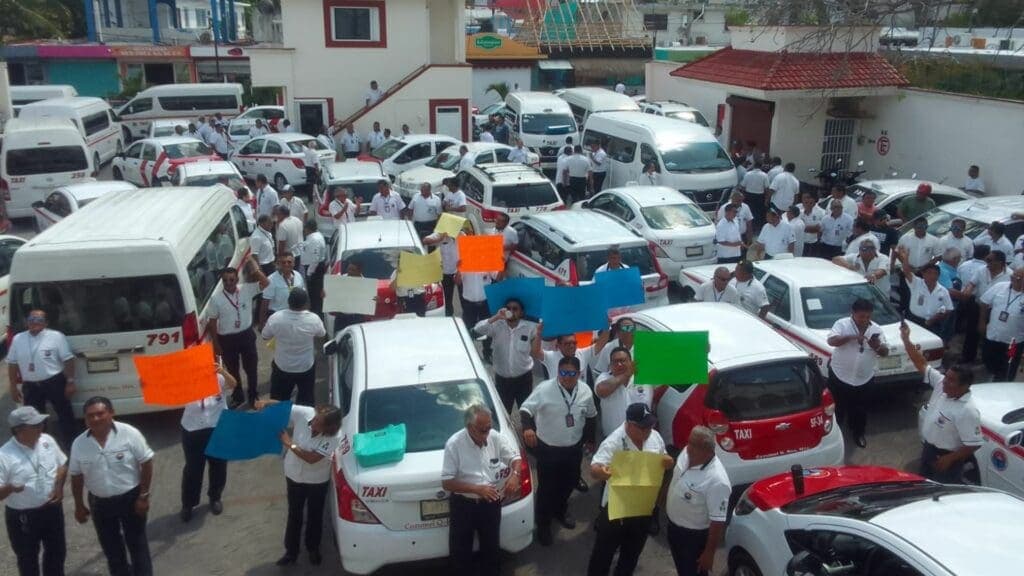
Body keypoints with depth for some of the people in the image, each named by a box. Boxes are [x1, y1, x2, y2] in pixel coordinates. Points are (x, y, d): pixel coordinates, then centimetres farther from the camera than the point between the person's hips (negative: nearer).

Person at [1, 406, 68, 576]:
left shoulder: (47, 440, -8)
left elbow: (62, 464, 8)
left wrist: (59, 486, -7)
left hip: (52, 509, 5)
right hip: (22, 517, -5)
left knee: (57, 551, 23)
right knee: (27, 558, 16)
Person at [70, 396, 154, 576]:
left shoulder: (129, 433, -17)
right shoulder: (79, 444, -7)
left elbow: (146, 463, -12)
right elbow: (76, 477, 5)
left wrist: (143, 496, -12)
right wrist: (79, 506, 8)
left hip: (130, 498, -3)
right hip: (100, 503, 4)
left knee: (137, 544, 9)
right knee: (111, 548, 19)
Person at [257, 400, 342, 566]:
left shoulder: (333, 437, -33)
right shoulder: (304, 413, -27)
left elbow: (312, 458, -32)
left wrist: (290, 444, -31)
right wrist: (266, 403, -35)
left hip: (317, 481, -2)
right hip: (295, 475, 2)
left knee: (315, 515, 18)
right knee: (294, 514, 18)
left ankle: (313, 548, 44)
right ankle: (291, 551, 37)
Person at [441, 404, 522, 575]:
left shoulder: (495, 437, -9)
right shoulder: (454, 444, -20)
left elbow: (515, 457, 4)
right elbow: (446, 482, -18)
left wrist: (515, 475, -19)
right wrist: (477, 489, -27)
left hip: (491, 503, 3)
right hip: (463, 505, -3)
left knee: (492, 547, 17)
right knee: (461, 551, 9)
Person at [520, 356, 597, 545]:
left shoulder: (585, 392, -5)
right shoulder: (544, 388, -20)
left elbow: (591, 417, 12)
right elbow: (526, 409, -21)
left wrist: (590, 439, 18)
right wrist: (528, 427, -39)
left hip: (574, 448, 4)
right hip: (547, 448, -4)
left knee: (568, 483, 22)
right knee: (546, 487, 5)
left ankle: (560, 511, 50)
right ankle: (543, 524, 26)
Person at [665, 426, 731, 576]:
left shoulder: (717, 481, -35)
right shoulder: (686, 453, -12)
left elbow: (718, 522, -27)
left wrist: (709, 553, -19)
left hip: (695, 536, -7)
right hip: (674, 526, 7)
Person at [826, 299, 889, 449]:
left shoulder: (876, 329, 0)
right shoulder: (842, 324, -9)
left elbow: (886, 352, 0)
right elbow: (831, 341, -23)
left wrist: (877, 346, -22)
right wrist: (851, 337, -34)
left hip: (864, 379, 3)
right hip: (839, 376, -3)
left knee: (860, 409, 16)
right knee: (837, 407, 11)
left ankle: (858, 433, 37)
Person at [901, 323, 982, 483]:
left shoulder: (967, 411, -32)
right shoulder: (941, 384, -11)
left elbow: (974, 445, -27)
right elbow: (922, 364, -8)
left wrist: (950, 459, -23)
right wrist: (906, 339, -17)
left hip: (945, 456, -8)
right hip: (929, 447, 8)